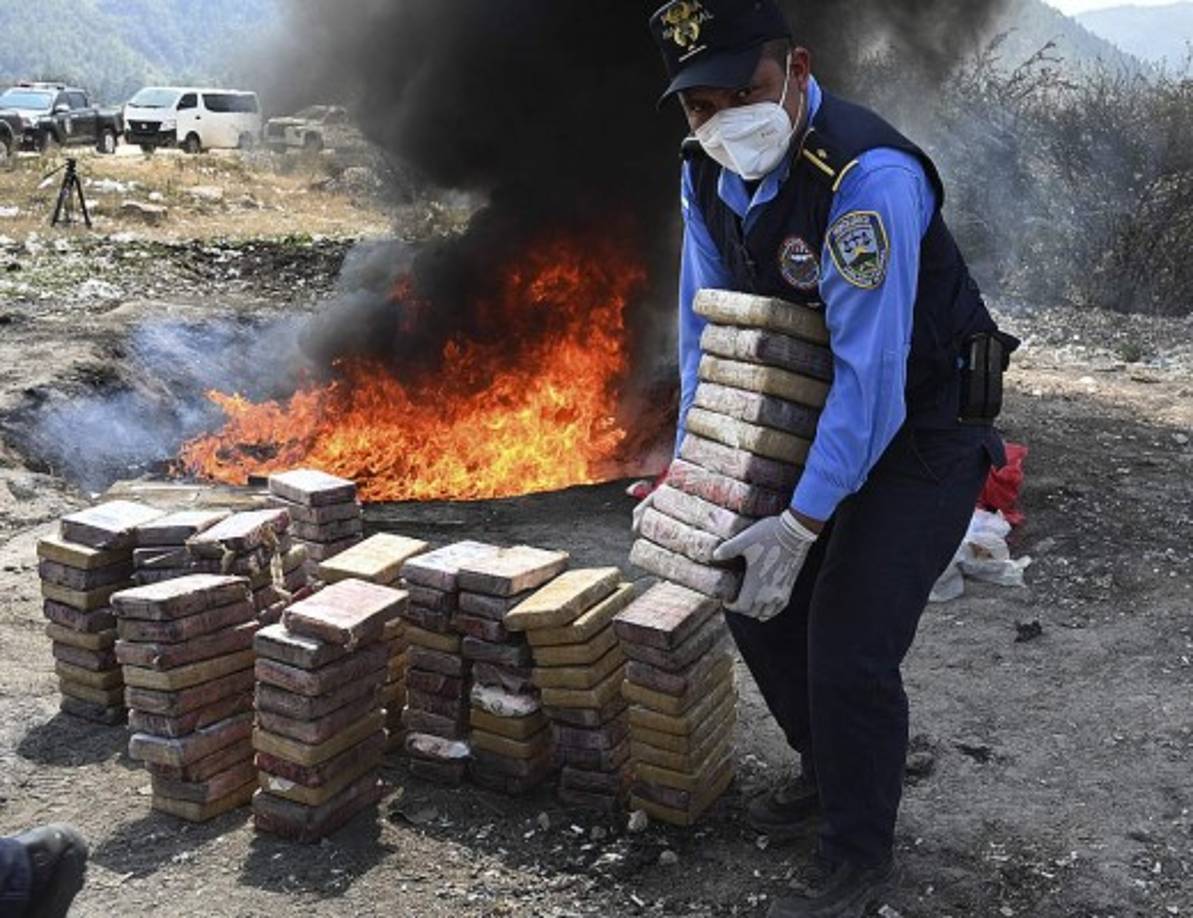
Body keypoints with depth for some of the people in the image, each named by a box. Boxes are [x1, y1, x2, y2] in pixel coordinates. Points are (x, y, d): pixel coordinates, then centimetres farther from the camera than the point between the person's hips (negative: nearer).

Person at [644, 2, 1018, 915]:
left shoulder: (868, 175, -31)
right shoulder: (709, 173, -6)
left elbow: (872, 368, -32)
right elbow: (705, 327, 2)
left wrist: (801, 523, -31)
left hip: (923, 433, -8)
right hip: (817, 420, 8)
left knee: (849, 648, -10)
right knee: (759, 600, 11)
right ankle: (829, 771, 37)